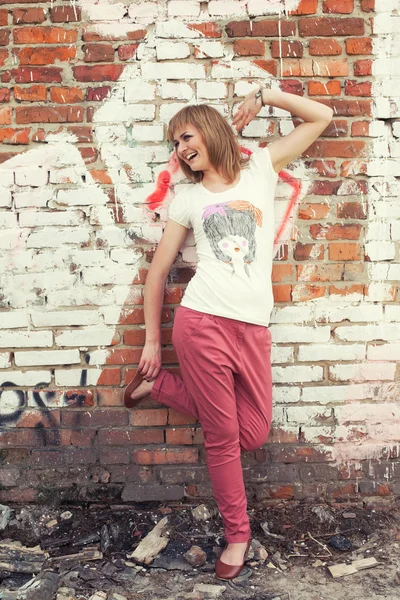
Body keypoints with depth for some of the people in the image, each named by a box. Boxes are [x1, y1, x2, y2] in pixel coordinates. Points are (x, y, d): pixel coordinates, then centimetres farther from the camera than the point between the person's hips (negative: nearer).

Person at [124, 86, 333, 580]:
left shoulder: (260, 169, 12)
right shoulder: (188, 199, 10)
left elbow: (320, 117, 15)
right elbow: (158, 272, 11)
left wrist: (262, 95, 8)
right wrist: (152, 341, 7)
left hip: (253, 330, 2)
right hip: (202, 322, -2)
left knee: (253, 435, 7)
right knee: (223, 435, 1)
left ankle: (157, 385, 21)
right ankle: (237, 533, 22)